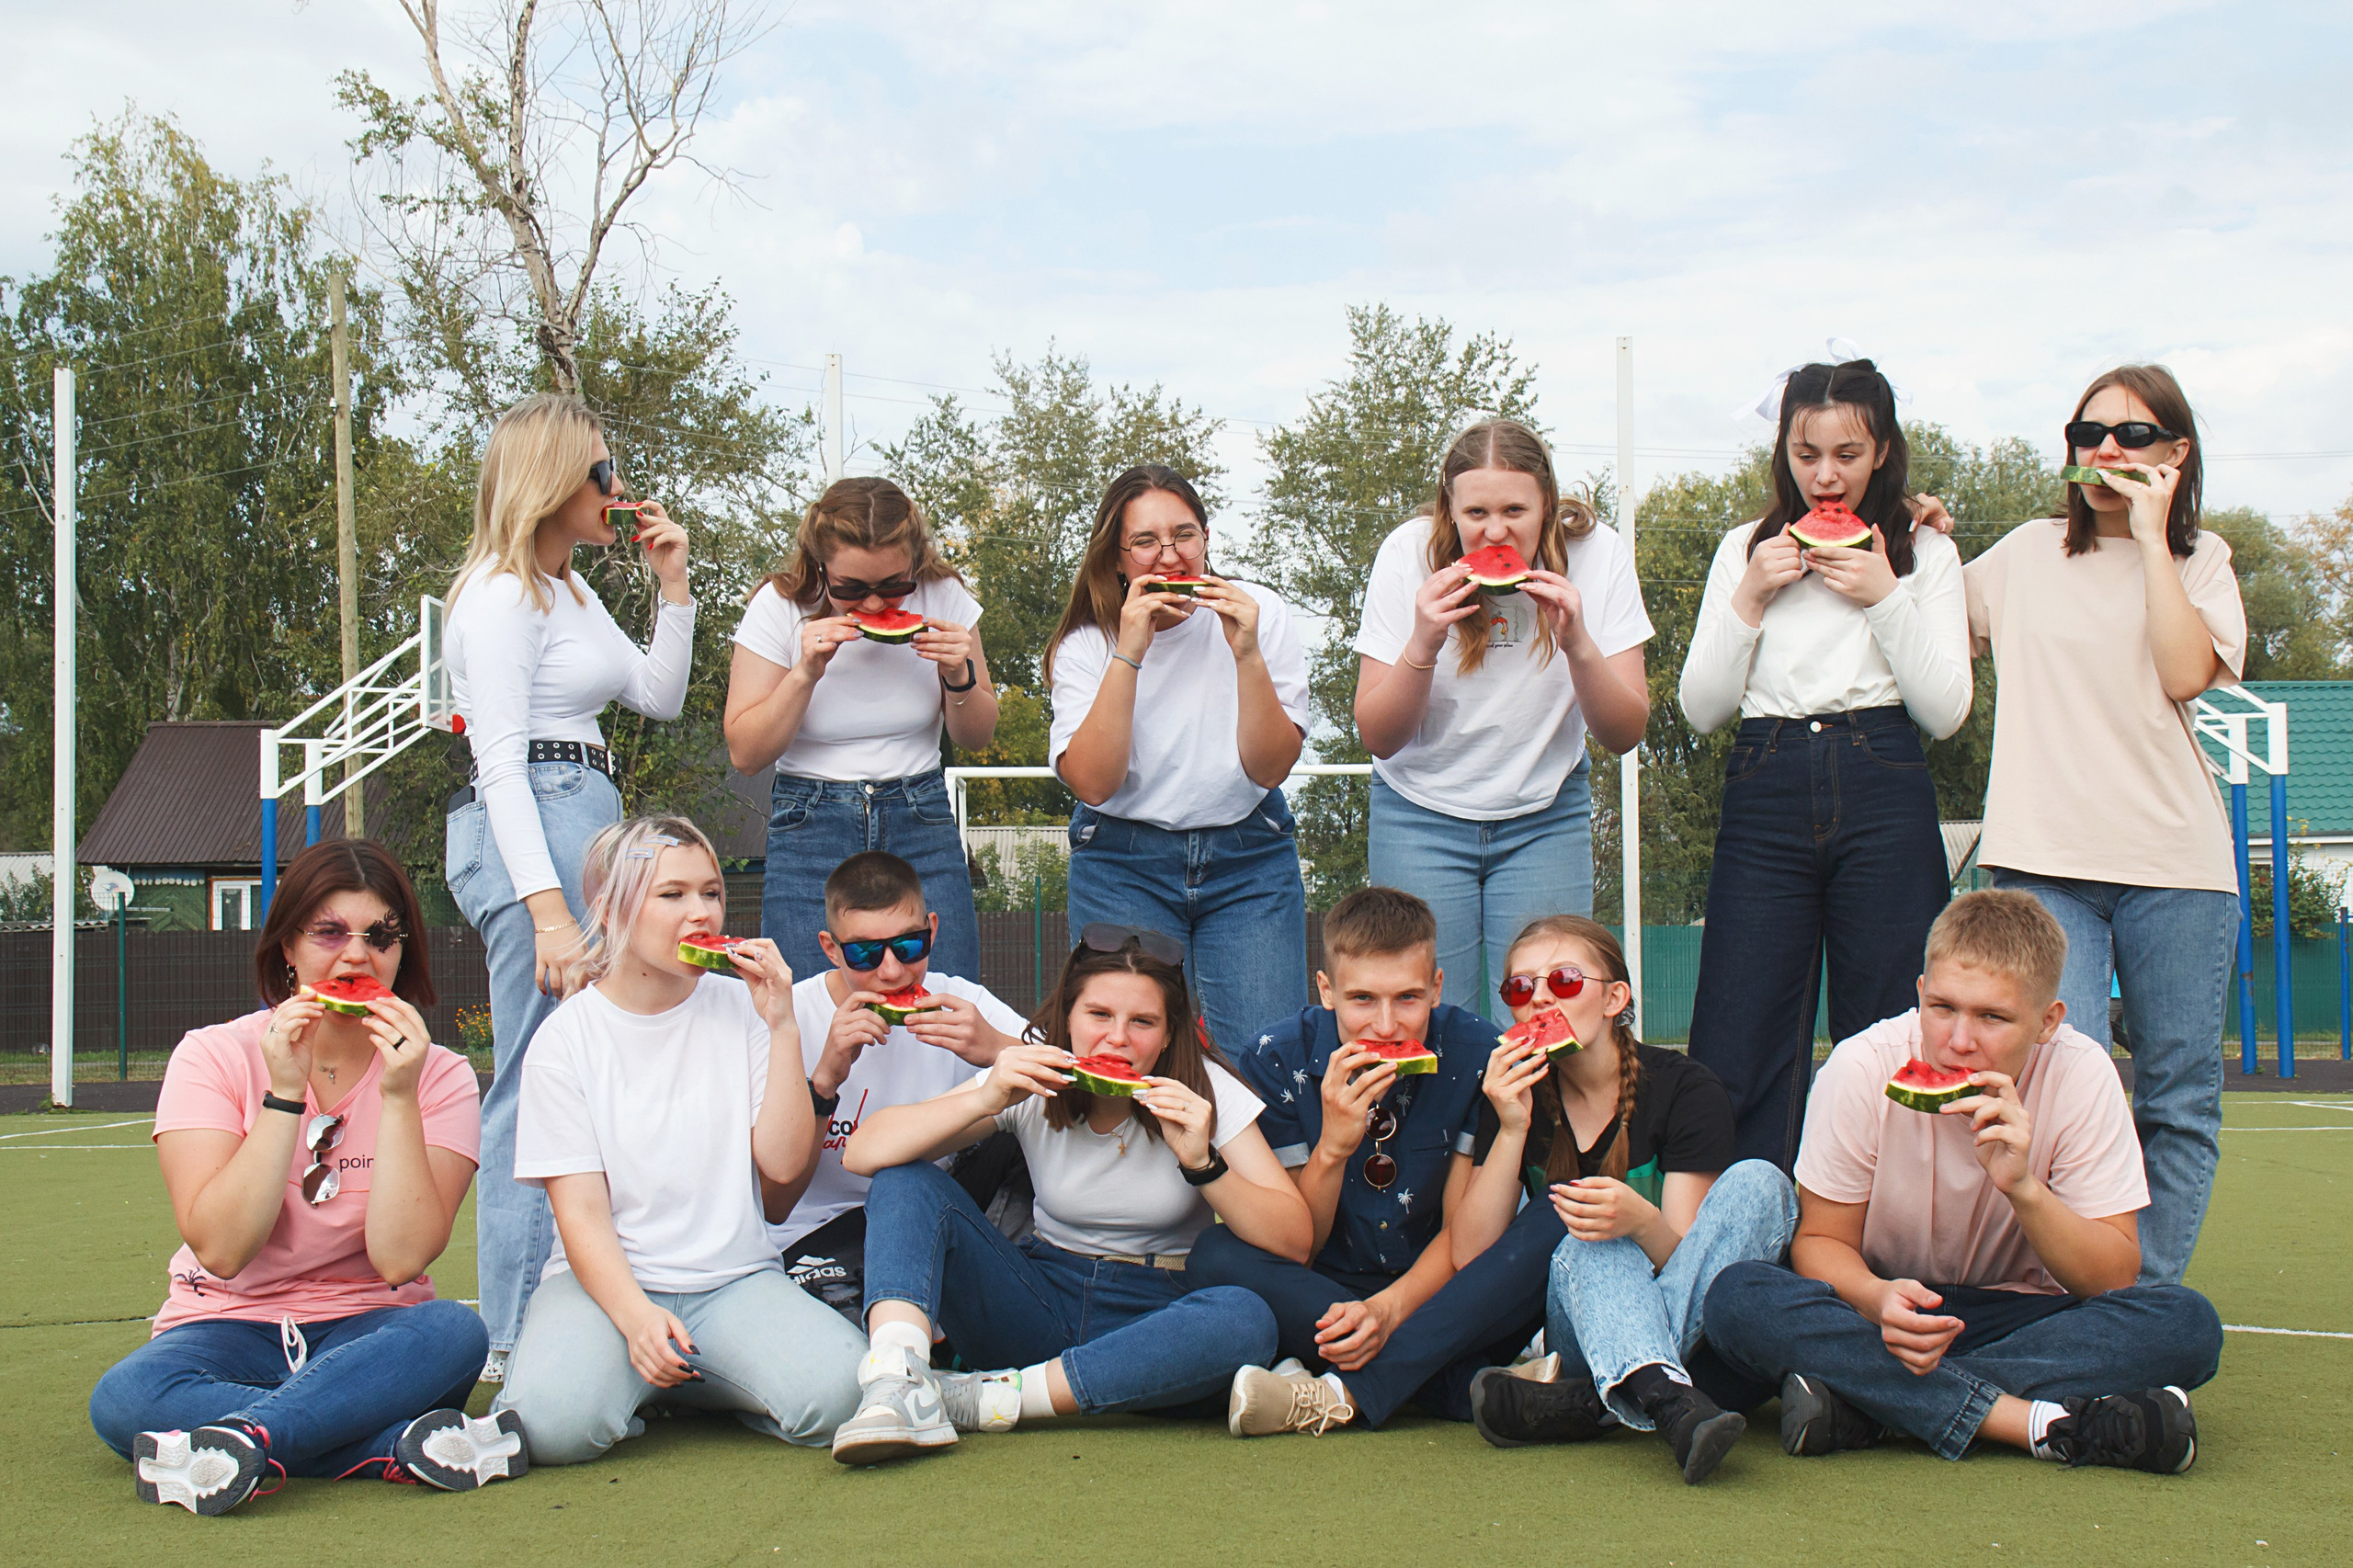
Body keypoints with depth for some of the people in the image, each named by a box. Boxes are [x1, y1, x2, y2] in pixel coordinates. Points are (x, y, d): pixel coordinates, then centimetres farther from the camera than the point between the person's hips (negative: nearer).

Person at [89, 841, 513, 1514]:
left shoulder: (438, 1075, -1)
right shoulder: (215, 1056, -3)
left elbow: (401, 1258, -15)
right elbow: (220, 1249, -16)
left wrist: (399, 1098, -20)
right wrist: (285, 1093, -21)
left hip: (368, 1332, 1)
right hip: (230, 1326, 0)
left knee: (454, 1331, -33)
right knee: (123, 1400, -33)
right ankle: (402, 1447, -35)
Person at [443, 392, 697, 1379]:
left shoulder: (570, 590, 20)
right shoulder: (503, 596, -9)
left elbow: (659, 698, 24)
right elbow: (500, 764, -16)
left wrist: (672, 583, 14)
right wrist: (548, 910, -23)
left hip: (584, 818, 10)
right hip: (531, 828, -10)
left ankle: (534, 1328, 15)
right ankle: (520, 1340, -6)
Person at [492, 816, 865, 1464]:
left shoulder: (740, 1009, 5)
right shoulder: (566, 1038, -1)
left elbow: (785, 1166, -3)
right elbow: (581, 1213, -7)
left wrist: (782, 1027, -9)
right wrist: (635, 1316, -25)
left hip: (736, 1277, 2)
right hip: (605, 1280, -2)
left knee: (835, 1391, -29)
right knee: (555, 1422, -34)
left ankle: (690, 1382, 2)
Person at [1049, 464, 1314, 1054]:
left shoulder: (1261, 614, -5)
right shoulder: (1085, 645, -5)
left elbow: (1269, 768, -10)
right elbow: (1093, 782, -18)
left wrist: (1247, 654, -22)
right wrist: (1129, 655, -23)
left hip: (1248, 857, 1)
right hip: (1122, 864, 0)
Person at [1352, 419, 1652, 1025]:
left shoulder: (1597, 554, -13)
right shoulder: (1409, 555, -15)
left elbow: (1625, 735, -11)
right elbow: (1378, 737, -12)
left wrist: (1577, 644, -28)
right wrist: (1423, 644, -28)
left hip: (1546, 816, 1)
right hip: (1422, 813, -1)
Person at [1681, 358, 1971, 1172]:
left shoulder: (1924, 552, 10)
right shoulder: (1745, 549, 15)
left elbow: (1945, 709, 1)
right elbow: (1701, 707, 8)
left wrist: (1885, 598, -7)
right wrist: (1749, 599, -2)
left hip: (1883, 800, -1)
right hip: (1767, 792, 2)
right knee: (1738, 1046, -4)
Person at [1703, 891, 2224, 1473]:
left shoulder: (2081, 1075, -15)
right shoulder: (1861, 1069, -16)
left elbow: (2115, 1278, -13)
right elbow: (1821, 1239, -8)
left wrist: (2023, 1187, -31)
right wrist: (1879, 1298, -31)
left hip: (2021, 1316, 1)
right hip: (1880, 1310, -1)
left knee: (2188, 1324, -28)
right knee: (1736, 1298, -31)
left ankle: (1862, 1406, -31)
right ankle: (2047, 1424, -34)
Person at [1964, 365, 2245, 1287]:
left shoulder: (2202, 561, 10)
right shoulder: (2025, 555, 13)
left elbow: (2188, 673, -8)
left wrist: (2150, 536, -5)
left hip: (2176, 863, 1)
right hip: (2046, 861, -1)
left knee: (2178, 1103, 3)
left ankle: (2147, 1299, 14)